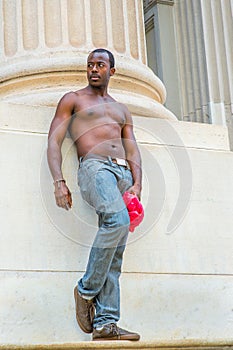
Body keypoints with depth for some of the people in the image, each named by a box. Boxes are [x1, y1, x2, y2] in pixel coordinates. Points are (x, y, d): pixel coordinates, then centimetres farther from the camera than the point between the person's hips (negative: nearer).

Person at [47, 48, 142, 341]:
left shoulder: (122, 110, 28)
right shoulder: (72, 100, 15)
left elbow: (133, 151, 18)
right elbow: (54, 141, 5)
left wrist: (137, 184, -1)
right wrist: (58, 182, -10)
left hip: (123, 173, 5)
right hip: (95, 166, -5)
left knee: (115, 253, -5)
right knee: (118, 221, -33)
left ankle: (105, 323, -10)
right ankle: (86, 289, -18)